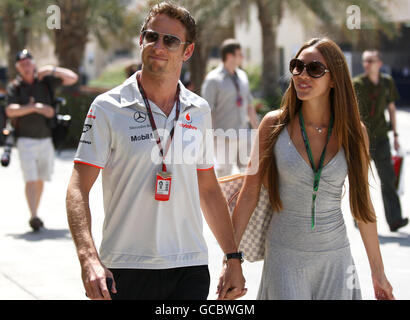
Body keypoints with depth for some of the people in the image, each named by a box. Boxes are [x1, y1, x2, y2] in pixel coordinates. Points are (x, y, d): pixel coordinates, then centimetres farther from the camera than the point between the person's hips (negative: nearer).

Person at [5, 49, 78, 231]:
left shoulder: (45, 81, 4)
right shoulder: (14, 87, -2)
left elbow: (72, 78, 1)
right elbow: (10, 111, -16)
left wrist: (52, 70, -12)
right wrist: (35, 108, -26)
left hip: (46, 139, 3)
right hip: (26, 140, -3)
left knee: (40, 180, 11)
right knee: (31, 180, -13)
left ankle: (35, 213, 23)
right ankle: (33, 216, -19)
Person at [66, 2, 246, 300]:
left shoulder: (199, 111, 9)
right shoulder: (108, 108, -3)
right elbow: (78, 189, -8)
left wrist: (233, 257, 14)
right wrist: (89, 258, -22)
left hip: (190, 269, 3)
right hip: (125, 269, -3)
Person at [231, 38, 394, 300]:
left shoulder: (353, 132, -2)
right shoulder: (275, 125, -6)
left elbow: (362, 204, 6)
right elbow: (250, 194, -2)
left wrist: (378, 272, 10)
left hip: (336, 258, 2)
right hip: (285, 257, -1)